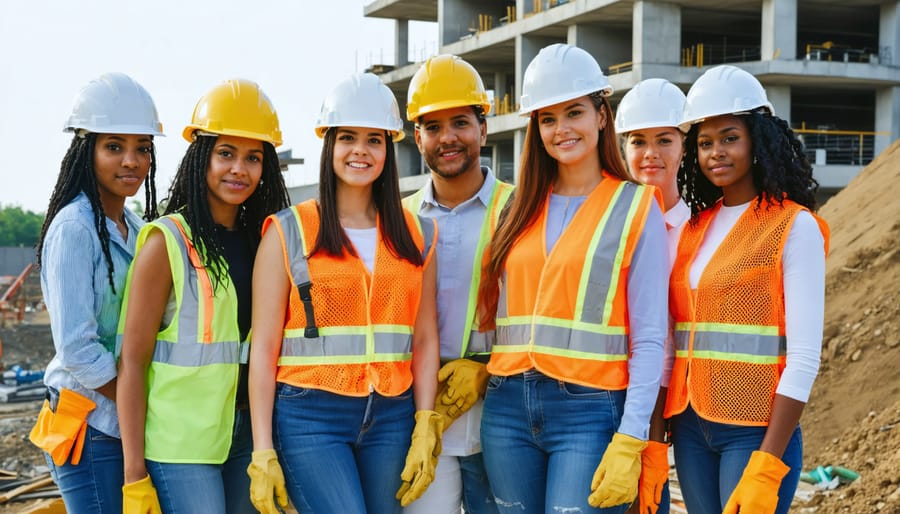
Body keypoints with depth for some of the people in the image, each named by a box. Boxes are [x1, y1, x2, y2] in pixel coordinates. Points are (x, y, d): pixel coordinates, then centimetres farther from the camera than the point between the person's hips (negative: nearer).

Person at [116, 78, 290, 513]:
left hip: (245, 439, 6)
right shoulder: (167, 242, -6)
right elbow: (132, 363, -9)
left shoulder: (261, 241, 10)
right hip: (180, 443, -6)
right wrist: (135, 476, -13)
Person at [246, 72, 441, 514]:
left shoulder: (416, 237, 11)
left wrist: (425, 432, 1)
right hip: (309, 418, -3)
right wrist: (262, 453, -6)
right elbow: (263, 349, -1)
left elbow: (424, 341, 9)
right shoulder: (288, 233, 2)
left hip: (391, 419, 3)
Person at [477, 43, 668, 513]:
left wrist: (629, 443, -13)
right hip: (508, 408, 4)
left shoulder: (636, 207, -1)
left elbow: (649, 339, -6)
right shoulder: (520, 208, 12)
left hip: (589, 410, -4)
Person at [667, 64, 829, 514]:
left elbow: (804, 357, -13)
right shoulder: (694, 228, 11)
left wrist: (767, 468, -18)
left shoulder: (794, 227, -6)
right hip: (690, 426, 5)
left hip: (755, 429, -5)